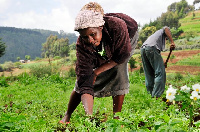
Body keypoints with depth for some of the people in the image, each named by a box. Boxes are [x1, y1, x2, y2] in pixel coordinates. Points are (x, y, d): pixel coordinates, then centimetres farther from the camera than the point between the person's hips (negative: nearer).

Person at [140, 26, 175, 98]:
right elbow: (166, 29, 0)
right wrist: (172, 42, -7)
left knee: (149, 74, 11)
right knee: (160, 72, -7)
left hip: (143, 48, 8)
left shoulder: (154, 35, 43)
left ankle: (151, 94, 11)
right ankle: (157, 95, -14)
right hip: (152, 47, -7)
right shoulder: (162, 31, 27)